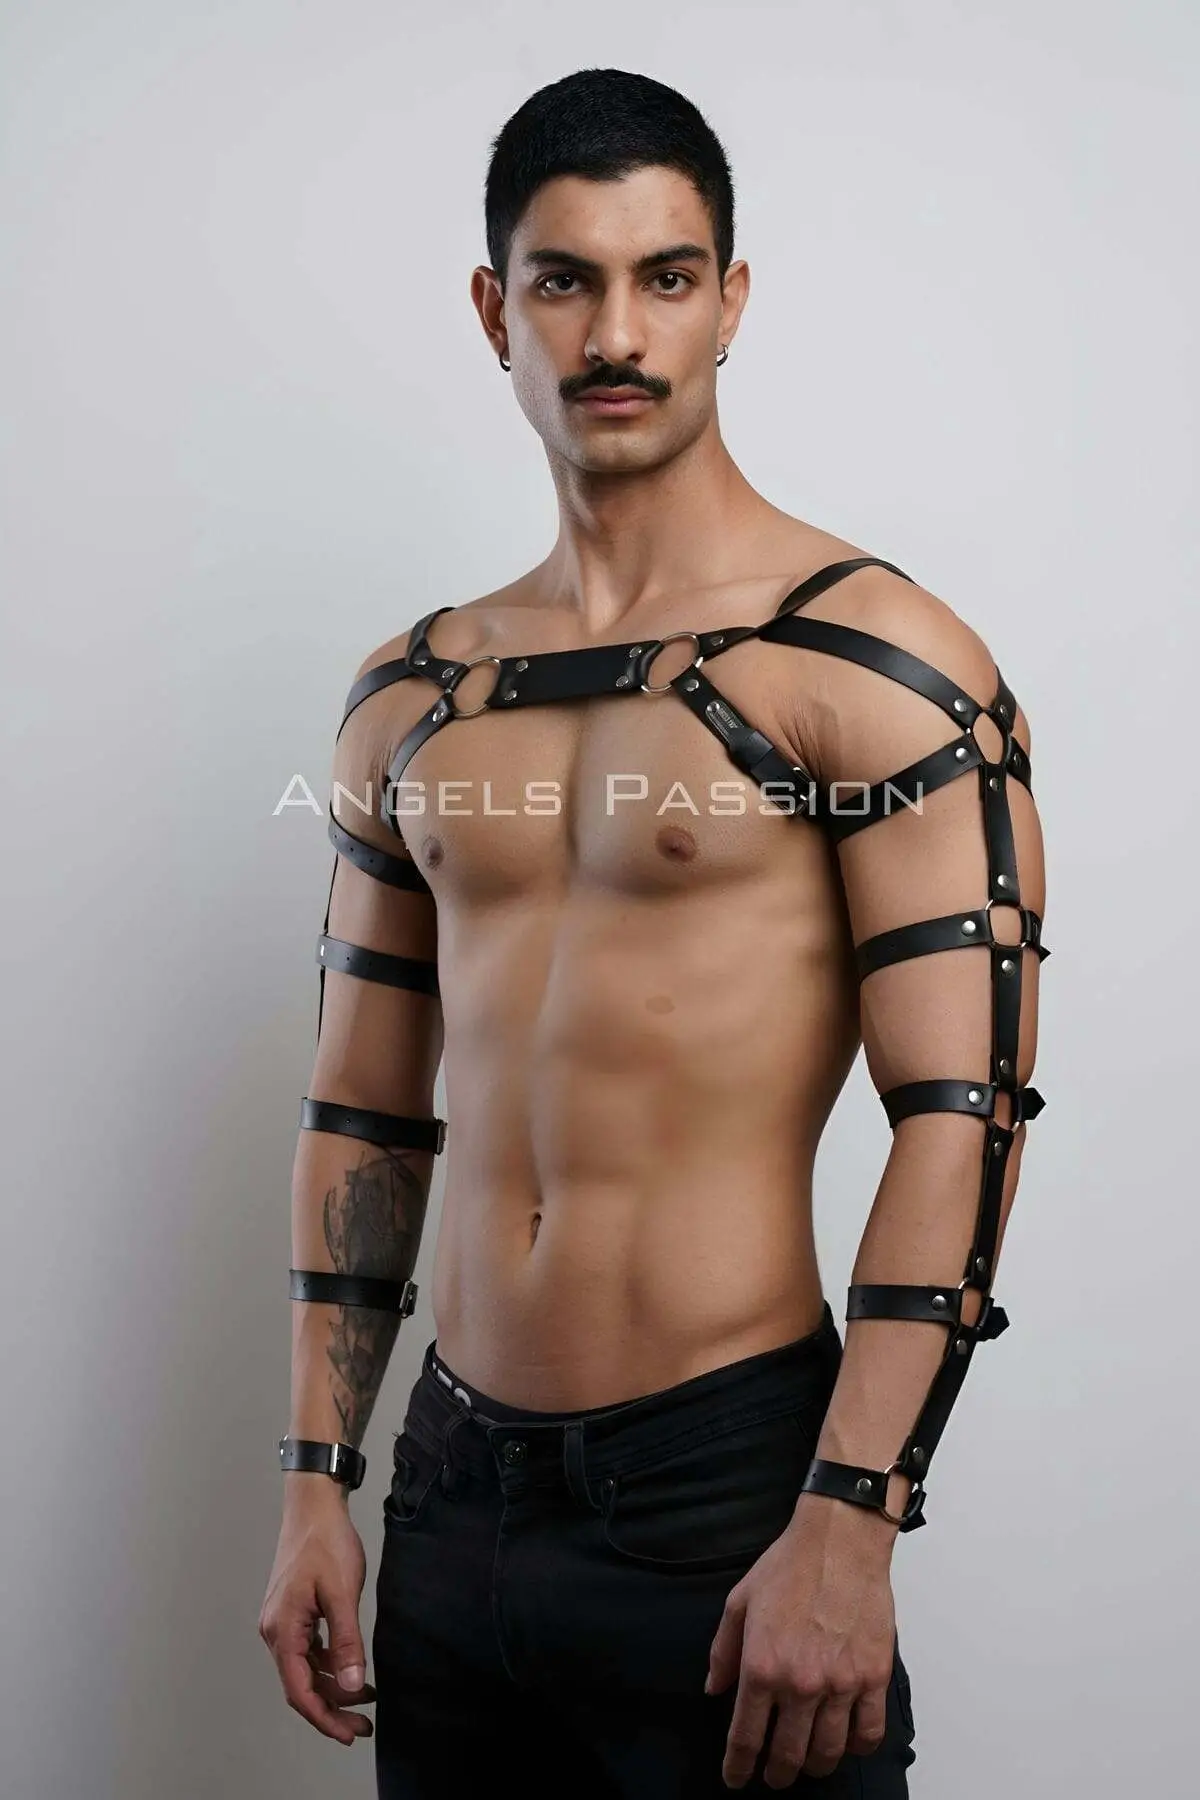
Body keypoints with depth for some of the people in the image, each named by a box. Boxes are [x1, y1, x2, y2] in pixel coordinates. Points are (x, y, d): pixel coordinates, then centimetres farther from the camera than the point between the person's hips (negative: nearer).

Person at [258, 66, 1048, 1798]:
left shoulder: (874, 659, -9)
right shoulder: (409, 698, 9)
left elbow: (965, 1108, -13)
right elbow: (363, 1115, 13)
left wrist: (847, 1524, -19)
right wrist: (316, 1482, 9)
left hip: (727, 1480, -5)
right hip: (456, 1488, 5)